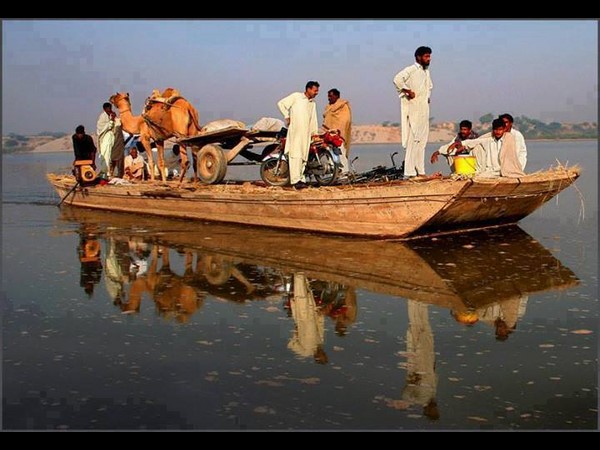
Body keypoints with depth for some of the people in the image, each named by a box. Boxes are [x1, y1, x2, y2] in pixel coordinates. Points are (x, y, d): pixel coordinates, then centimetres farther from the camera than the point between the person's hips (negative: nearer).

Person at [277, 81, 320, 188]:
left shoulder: (313, 103, 20)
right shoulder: (296, 96, 1)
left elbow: (313, 119, 24)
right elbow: (281, 103, -2)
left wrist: (315, 132, 16)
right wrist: (287, 117, -4)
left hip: (306, 133, 7)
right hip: (295, 131, -6)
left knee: (303, 157, 5)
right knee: (296, 155, -14)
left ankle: (301, 179, 10)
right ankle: (295, 180, -20)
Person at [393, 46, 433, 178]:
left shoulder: (426, 71, 18)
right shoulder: (411, 70, -9)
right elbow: (397, 79, -26)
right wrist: (408, 91, -20)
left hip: (424, 110, 9)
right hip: (413, 110, -9)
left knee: (422, 140, 10)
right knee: (413, 140, -12)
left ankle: (420, 171, 15)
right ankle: (410, 172, -13)